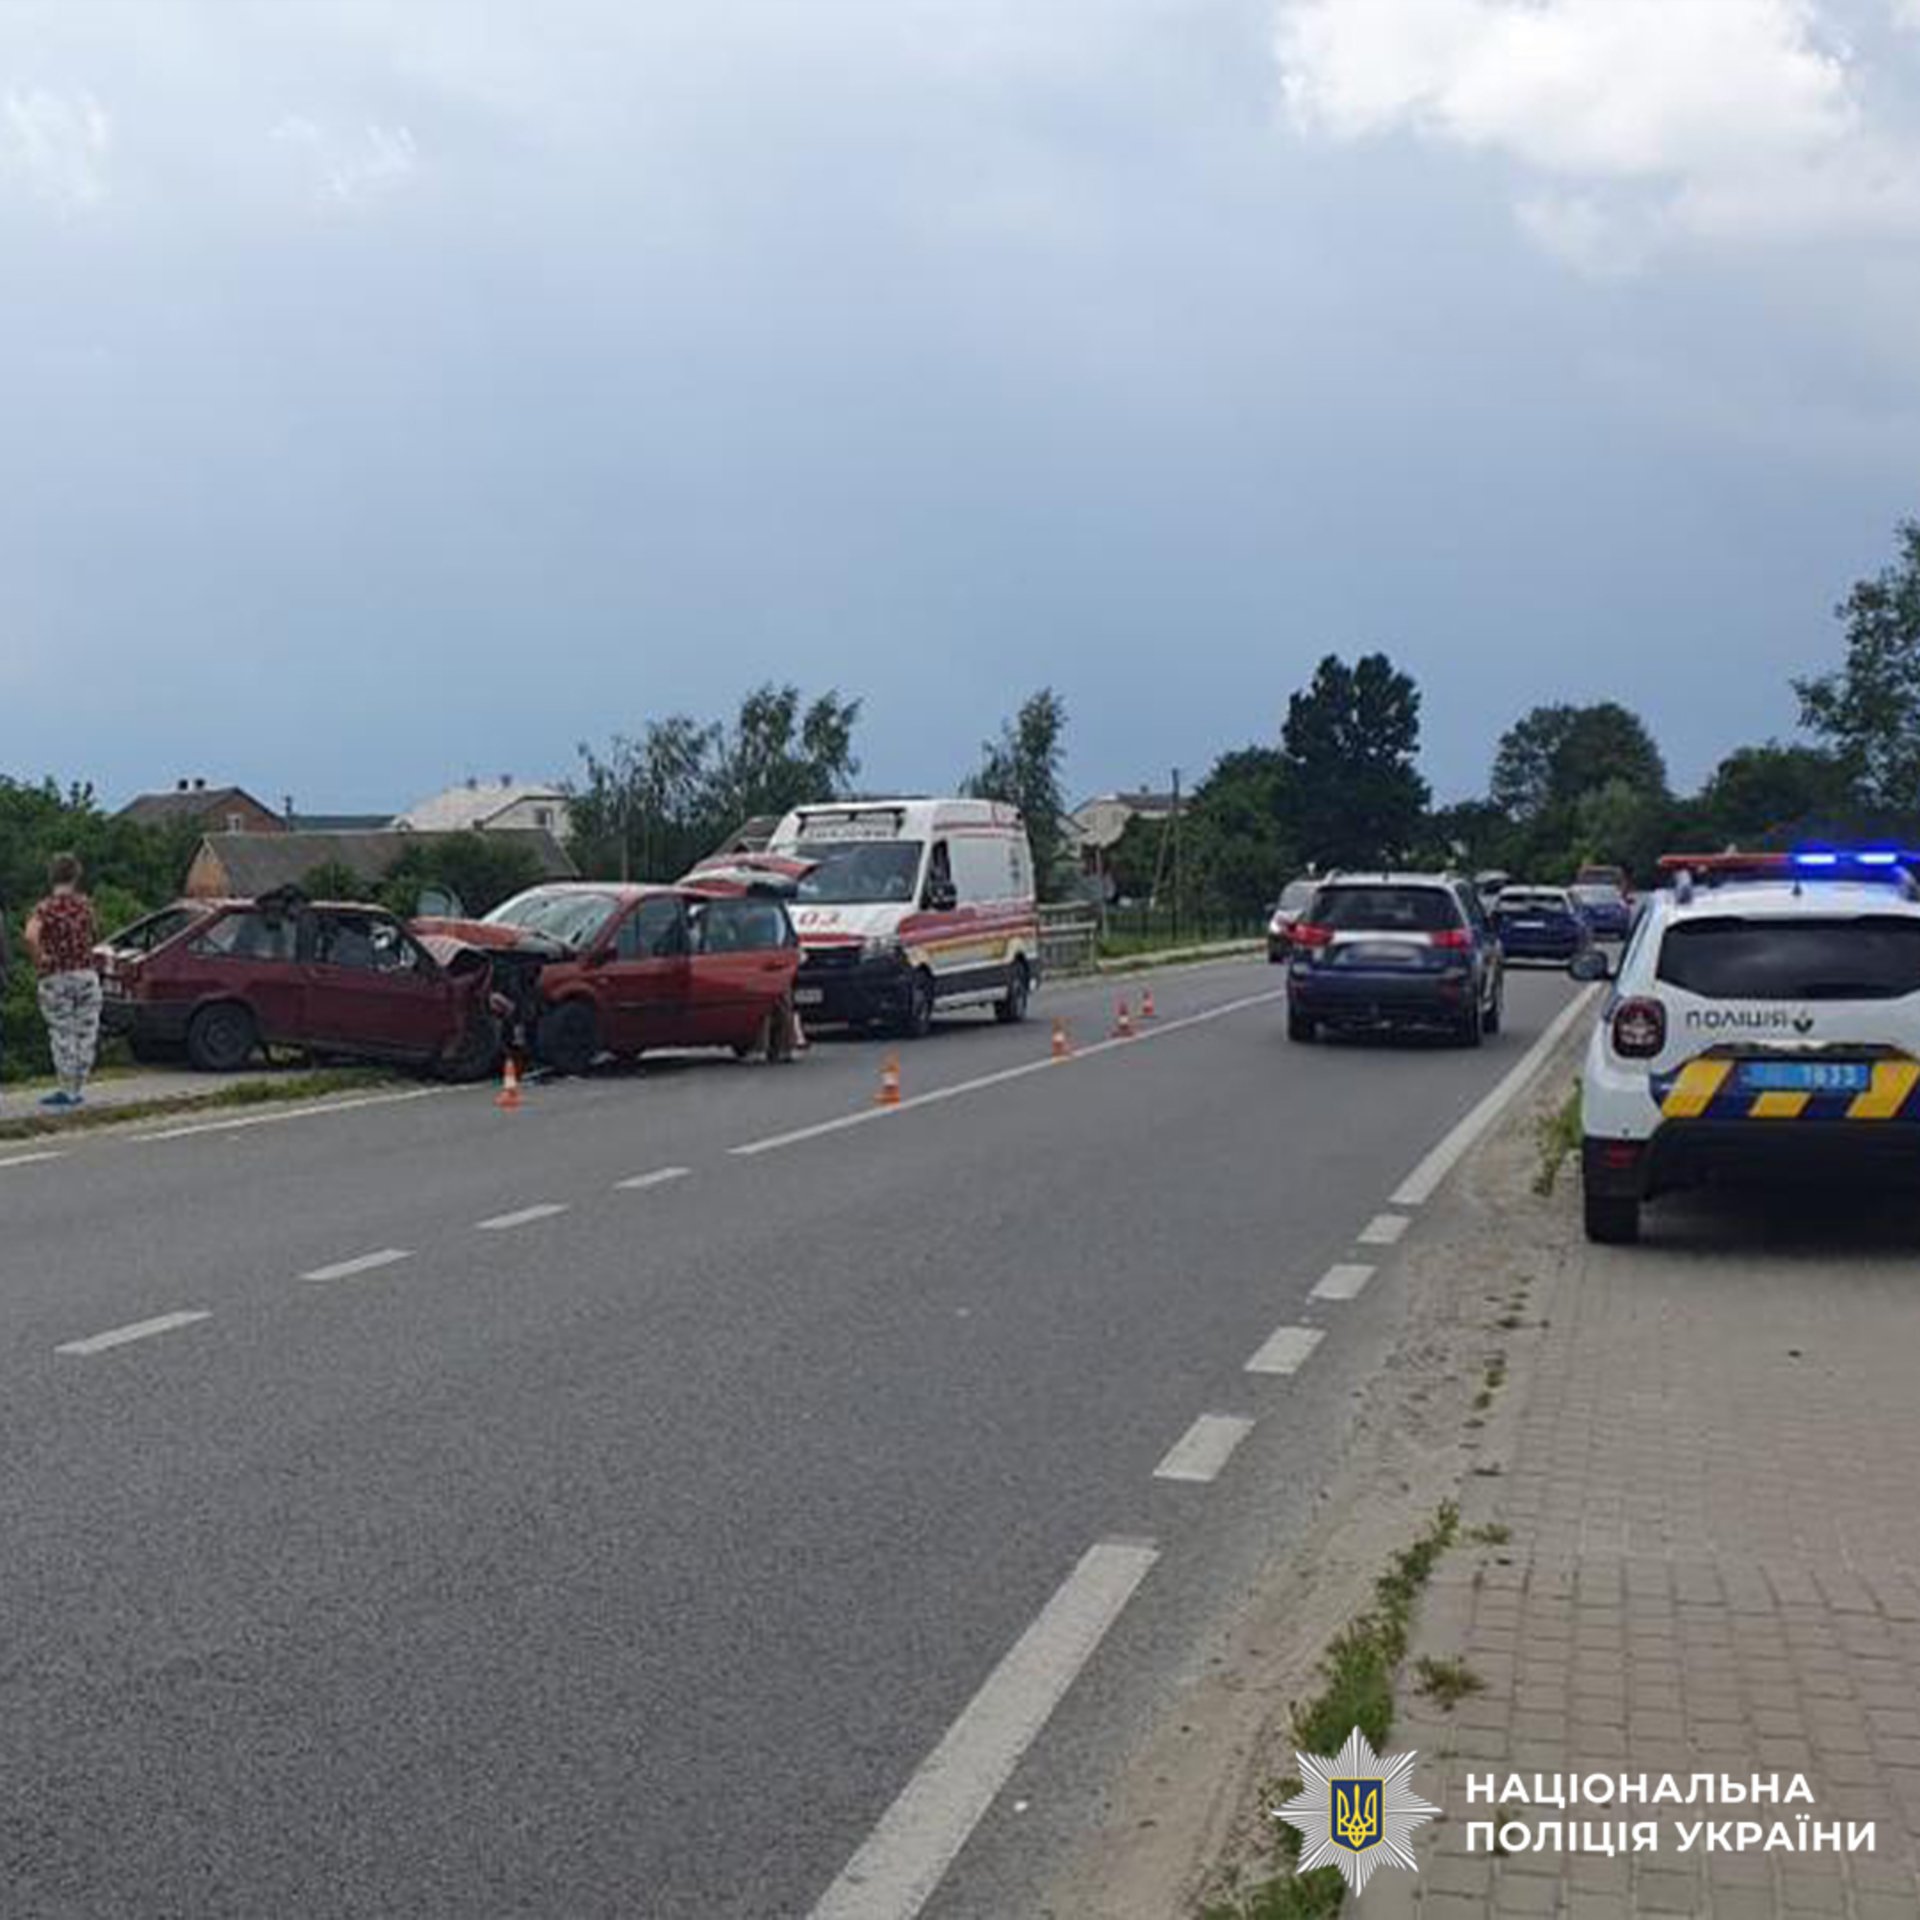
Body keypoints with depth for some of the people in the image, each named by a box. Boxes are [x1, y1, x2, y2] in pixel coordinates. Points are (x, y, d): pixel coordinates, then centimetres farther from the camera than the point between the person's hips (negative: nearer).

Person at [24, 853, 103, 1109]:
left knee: (62, 1036, 5)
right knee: (85, 1035, 8)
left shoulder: (44, 908, -7)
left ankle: (67, 1090, 5)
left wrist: (39, 959, -11)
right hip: (86, 974, 2)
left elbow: (31, 936, -24)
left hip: (56, 979, -2)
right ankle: (78, 1090, 12)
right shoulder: (84, 904, 1)